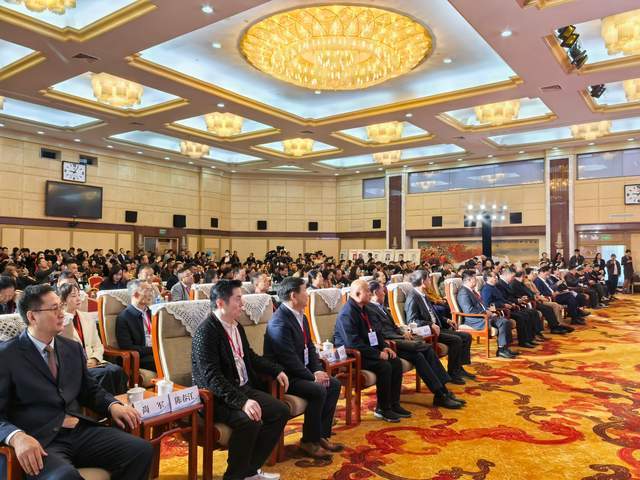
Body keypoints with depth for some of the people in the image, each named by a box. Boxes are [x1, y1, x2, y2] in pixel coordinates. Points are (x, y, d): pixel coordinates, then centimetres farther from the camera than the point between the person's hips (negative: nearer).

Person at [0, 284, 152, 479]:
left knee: (142, 450, -16)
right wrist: (17, 437, -27)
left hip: (82, 431, 6)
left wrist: (113, 405, 2)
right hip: (40, 442, -5)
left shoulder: (73, 348, 16)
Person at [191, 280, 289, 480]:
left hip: (243, 388, 9)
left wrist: (276, 370, 11)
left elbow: (250, 356, 23)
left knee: (281, 411, -4)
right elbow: (212, 377, -28)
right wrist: (241, 401, -36)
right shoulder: (205, 332, -19)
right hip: (216, 397, -9)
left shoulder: (237, 326, 8)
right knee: (250, 421, -31)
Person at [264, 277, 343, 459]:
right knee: (318, 390, -25)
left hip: (300, 371, 10)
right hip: (284, 376, -10)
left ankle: (322, 434, 10)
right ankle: (309, 441, -6)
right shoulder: (279, 322, -23)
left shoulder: (301, 317, 9)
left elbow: (310, 347, 12)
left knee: (334, 384, 2)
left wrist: (318, 370, -3)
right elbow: (289, 358, -26)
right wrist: (312, 376, -19)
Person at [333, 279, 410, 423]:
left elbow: (374, 331, 19)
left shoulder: (362, 309, 9)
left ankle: (394, 404, 7)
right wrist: (378, 354, -22)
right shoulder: (347, 313, -21)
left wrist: (384, 347, 2)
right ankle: (382, 409, -8)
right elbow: (353, 343, -27)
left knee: (396, 362, -2)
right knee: (384, 366, -25)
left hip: (366, 351, 10)